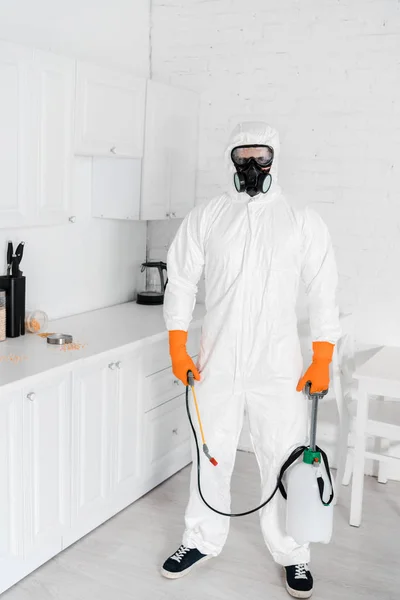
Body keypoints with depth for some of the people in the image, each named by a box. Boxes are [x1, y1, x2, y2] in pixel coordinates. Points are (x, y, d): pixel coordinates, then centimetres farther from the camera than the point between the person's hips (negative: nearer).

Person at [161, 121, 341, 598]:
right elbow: (181, 283, 5)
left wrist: (322, 361, -4)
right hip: (217, 365, 1)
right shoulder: (204, 218, 2)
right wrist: (178, 349, -1)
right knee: (211, 456, 14)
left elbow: (323, 294, 0)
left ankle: (292, 554, 26)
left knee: (284, 461, 6)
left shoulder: (303, 222, -1)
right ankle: (202, 541, 33)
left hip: (279, 368, -1)